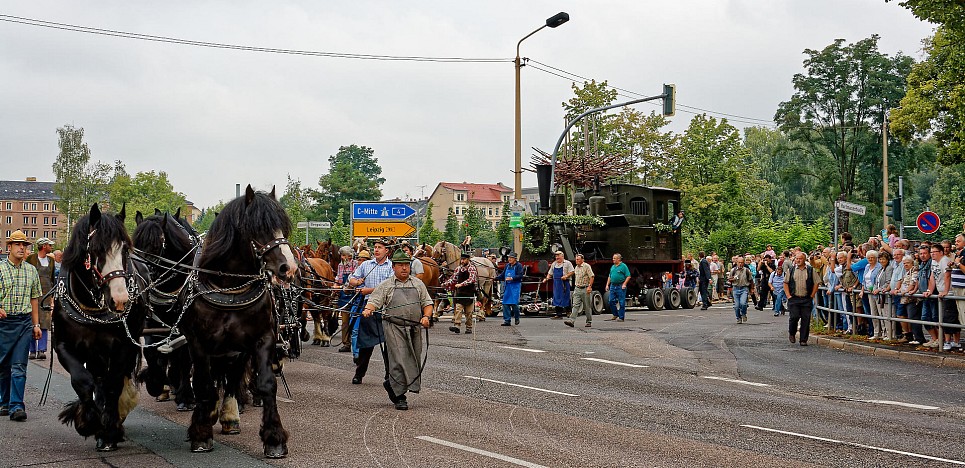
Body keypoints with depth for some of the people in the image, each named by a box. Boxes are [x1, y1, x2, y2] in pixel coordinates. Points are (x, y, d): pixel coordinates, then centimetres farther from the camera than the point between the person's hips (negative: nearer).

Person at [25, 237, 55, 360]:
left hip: (46, 294, 3)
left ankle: (41, 350, -7)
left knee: (44, 323, -5)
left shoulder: (51, 260, 16)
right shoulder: (31, 258, 0)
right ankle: (32, 351, 5)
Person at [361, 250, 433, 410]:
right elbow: (374, 301, 0)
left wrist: (426, 316, -4)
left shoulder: (418, 284, 14)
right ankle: (399, 397, -5)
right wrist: (368, 310, -22)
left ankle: (391, 384, 30)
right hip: (394, 326, -4)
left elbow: (427, 303, 15)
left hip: (414, 328, 4)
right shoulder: (386, 285, 6)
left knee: (414, 360, 8)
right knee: (399, 360, -11)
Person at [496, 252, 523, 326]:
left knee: (514, 303, -12)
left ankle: (517, 318, 11)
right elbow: (502, 275, 19)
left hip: (515, 286, -6)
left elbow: (520, 276, -13)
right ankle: (507, 320, 6)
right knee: (505, 303, 1)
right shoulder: (507, 265, 15)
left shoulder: (518, 266, -3)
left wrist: (512, 278, -24)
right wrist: (496, 278, 4)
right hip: (507, 287, 6)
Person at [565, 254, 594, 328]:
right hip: (577, 289, 6)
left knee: (587, 306, 3)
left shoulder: (586, 266, -8)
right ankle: (571, 321, -16)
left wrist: (590, 286, -21)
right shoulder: (576, 267, 14)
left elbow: (591, 277, -13)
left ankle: (589, 321, 15)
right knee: (575, 305, -5)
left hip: (585, 289, -6)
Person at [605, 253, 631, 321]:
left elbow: (628, 276, -9)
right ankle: (615, 315, 20)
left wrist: (624, 284, -17)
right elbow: (609, 277, 21)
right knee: (611, 301, 6)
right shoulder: (613, 267, 16)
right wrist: (607, 285, 12)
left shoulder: (623, 266, -5)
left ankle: (621, 317, 2)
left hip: (620, 286, -7)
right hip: (613, 286, 7)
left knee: (621, 302, -2)